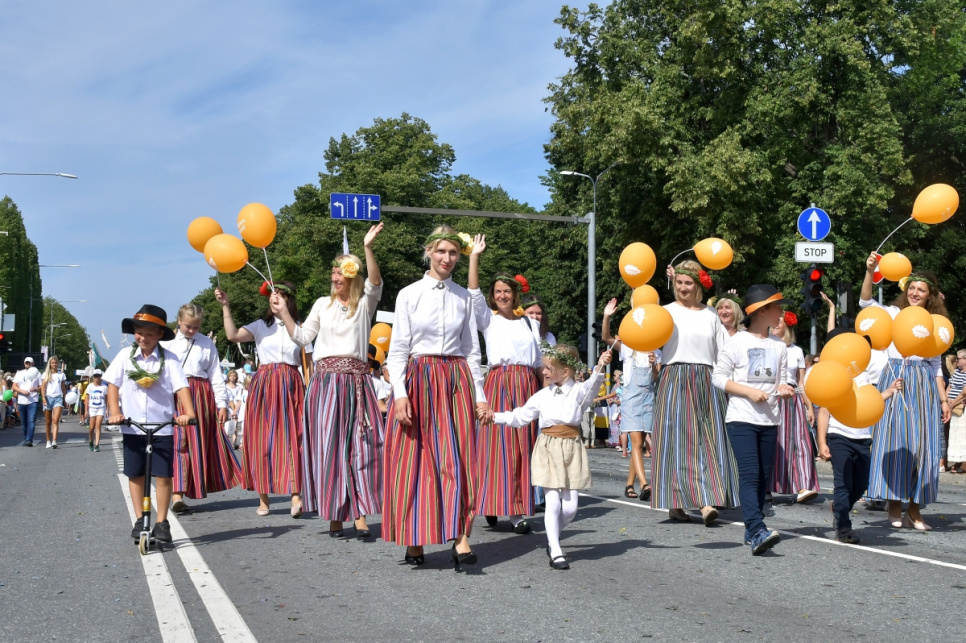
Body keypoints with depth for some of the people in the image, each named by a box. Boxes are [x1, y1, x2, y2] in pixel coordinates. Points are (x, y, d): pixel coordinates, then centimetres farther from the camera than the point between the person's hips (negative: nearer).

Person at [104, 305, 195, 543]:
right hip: (132, 427, 2)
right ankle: (139, 520, 21)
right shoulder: (125, 356, 2)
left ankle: (162, 522, 9)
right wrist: (115, 412, -10)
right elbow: (113, 385, 3)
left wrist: (188, 412, -24)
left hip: (163, 427, -2)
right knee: (135, 475, 10)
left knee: (163, 476, -1)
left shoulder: (168, 359, -4)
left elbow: (181, 387, -10)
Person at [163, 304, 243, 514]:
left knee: (201, 443, 7)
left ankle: (198, 488, 19)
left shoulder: (207, 344, 10)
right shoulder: (167, 343, 6)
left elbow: (216, 375, 9)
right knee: (177, 443, -8)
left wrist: (222, 403, 4)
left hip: (202, 396, 2)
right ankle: (177, 495, -12)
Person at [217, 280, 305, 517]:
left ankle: (295, 495, -16)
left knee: (291, 438, -9)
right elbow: (233, 335, -9)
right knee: (262, 439, 2)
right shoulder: (261, 326, 7)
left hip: (290, 386, -1)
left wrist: (309, 392, 0)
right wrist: (225, 306, -11)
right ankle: (263, 498, 9)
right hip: (263, 385, 1)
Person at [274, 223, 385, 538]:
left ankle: (359, 514, -4)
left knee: (359, 446, -5)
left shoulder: (365, 303, 7)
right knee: (328, 446, -3)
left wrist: (368, 248, -27)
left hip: (356, 381, -2)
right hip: (325, 379, 2)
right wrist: (284, 313, 4)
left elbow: (375, 282, -13)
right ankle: (334, 514, 2)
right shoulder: (323, 304, 15)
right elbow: (302, 338, 15)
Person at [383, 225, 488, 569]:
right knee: (413, 462, 1)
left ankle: (460, 538, -10)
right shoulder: (409, 294, 3)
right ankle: (414, 540, 9)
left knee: (457, 460, -6)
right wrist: (400, 393, -11)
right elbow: (397, 349, 0)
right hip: (418, 381, -1)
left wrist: (479, 395, 5)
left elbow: (472, 350, 11)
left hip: (456, 382, 2)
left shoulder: (464, 297, 10)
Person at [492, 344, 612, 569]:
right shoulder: (542, 396, 9)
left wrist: (599, 367, -39)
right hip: (548, 449, 1)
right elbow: (521, 417, 15)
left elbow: (591, 385, -20)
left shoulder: (578, 391, 1)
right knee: (553, 502, -6)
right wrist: (496, 416, 6)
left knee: (570, 507, 1)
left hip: (571, 450, -1)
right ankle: (555, 552, 1)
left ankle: (553, 536, 28)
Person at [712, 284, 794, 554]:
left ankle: (752, 532, 15)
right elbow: (718, 377, -4)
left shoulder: (779, 346, 14)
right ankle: (758, 531, -23)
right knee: (750, 475, -14)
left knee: (763, 476, 7)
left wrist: (784, 389, -5)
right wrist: (749, 391, -14)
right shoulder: (737, 342, -4)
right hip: (742, 418, -6)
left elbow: (781, 380, 19)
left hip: (769, 420, 6)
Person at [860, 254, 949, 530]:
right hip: (895, 380, -3)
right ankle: (894, 508, 1)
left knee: (922, 447, 0)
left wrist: (943, 400, 10)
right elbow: (865, 302, -12)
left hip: (923, 385, 3)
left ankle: (914, 510, 6)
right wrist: (870, 272, -27)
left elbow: (936, 366, 16)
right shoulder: (893, 314, 7)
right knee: (894, 443, -5)